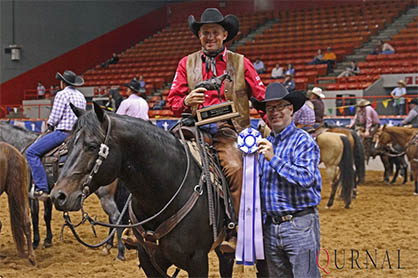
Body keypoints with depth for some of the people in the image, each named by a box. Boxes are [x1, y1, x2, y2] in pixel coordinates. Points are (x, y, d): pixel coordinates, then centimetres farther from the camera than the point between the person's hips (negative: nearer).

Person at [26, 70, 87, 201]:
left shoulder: (62, 94, -8)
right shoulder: (81, 96, 17)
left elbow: (54, 118, -12)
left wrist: (49, 123, 7)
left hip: (62, 133, -9)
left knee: (31, 152, -8)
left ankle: (42, 189, -18)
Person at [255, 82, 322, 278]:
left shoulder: (303, 141, -8)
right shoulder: (265, 143, 13)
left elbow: (306, 178, -22)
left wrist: (273, 159, -24)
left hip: (299, 225, -7)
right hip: (270, 226, 7)